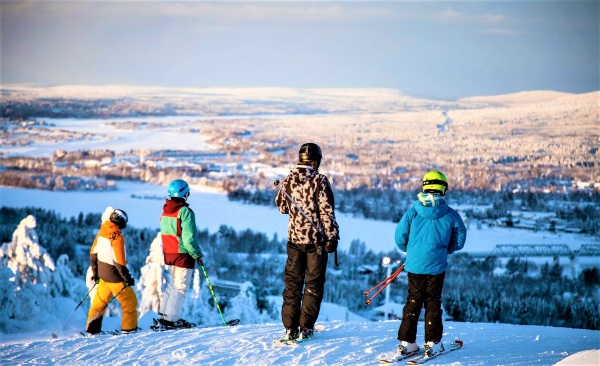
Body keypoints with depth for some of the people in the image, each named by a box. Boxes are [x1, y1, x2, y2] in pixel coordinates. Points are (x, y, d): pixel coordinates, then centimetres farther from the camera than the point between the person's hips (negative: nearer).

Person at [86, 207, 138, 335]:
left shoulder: (101, 233, 1)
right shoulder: (117, 237, -22)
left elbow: (93, 253, 10)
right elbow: (119, 262, -22)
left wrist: (95, 272, 20)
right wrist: (127, 278, -13)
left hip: (102, 275, 7)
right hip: (115, 277, -7)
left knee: (99, 302, 17)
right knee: (130, 302, 7)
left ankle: (92, 329, 21)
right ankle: (128, 328, 10)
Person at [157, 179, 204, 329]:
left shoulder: (165, 211, 7)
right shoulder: (185, 212, -17)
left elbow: (164, 232, 13)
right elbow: (189, 238, -19)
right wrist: (197, 255, -9)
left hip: (169, 253, 8)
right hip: (183, 254, -8)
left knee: (174, 284, 18)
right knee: (181, 287, -2)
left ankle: (164, 315, 16)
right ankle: (170, 319, -5)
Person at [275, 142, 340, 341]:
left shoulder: (288, 181, 0)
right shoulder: (319, 181, -12)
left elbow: (282, 207, 13)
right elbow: (327, 212, -14)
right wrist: (332, 236, -8)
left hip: (294, 238, 4)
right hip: (316, 239, -4)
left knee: (292, 283, 10)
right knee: (314, 284, 6)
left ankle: (290, 328, 7)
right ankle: (306, 327, 4)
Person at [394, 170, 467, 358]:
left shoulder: (412, 212, -3)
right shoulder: (450, 214, -5)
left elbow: (400, 237, -3)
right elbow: (459, 239, 3)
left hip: (414, 264, 1)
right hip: (436, 265, -1)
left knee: (413, 302, 11)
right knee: (433, 303, 8)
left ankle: (407, 342, 10)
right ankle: (433, 344, 7)